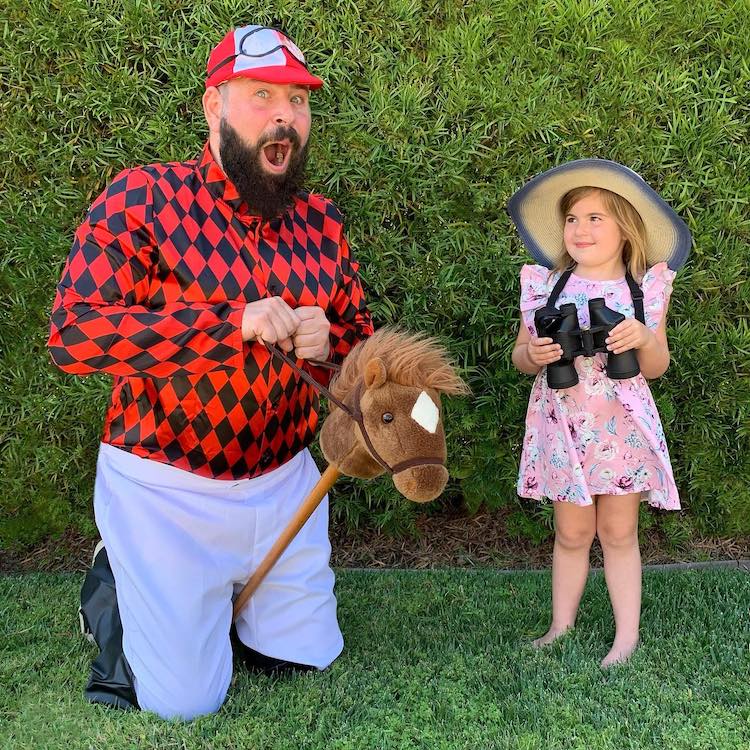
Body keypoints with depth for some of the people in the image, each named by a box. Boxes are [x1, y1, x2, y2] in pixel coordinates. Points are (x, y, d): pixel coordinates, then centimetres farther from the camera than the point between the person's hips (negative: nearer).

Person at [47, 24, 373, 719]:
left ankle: (211, 599, 41)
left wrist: (324, 342, -16)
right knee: (182, 700, 4)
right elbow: (73, 333, -24)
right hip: (168, 489, -5)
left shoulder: (320, 219, 2)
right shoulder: (143, 198, -15)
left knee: (308, 657, 18)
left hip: (286, 482, 5)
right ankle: (112, 586, 31)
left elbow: (361, 336, 9)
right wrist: (233, 322, -33)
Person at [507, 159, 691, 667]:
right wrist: (532, 354, -14)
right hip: (563, 426, 1)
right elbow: (520, 354, 9)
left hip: (622, 427, -1)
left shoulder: (647, 287, 0)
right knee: (572, 534, 8)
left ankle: (627, 636, 17)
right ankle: (562, 627, 23)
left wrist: (645, 339, -16)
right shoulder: (544, 285, 1)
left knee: (618, 532, 6)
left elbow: (658, 367, 6)